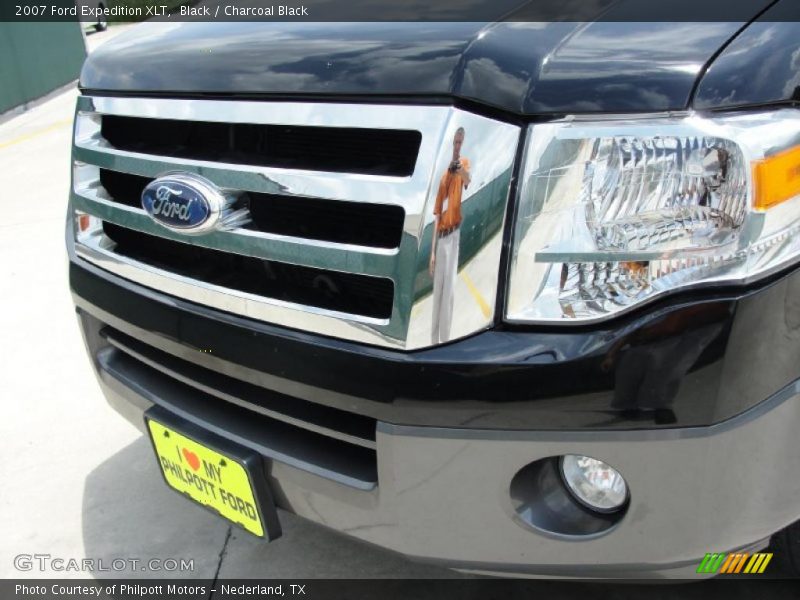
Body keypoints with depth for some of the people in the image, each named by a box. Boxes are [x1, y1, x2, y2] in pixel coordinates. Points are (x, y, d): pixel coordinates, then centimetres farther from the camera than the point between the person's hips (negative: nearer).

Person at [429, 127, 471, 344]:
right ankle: (434, 339, 15)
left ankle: (445, 339, -4)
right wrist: (432, 250, 11)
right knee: (437, 289, 8)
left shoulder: (464, 164, 4)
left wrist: (462, 170, -48)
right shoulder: (443, 176, 19)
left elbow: (468, 181, -24)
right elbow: (436, 215, 15)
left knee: (449, 289, -8)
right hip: (441, 237, 6)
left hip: (455, 234, -6)